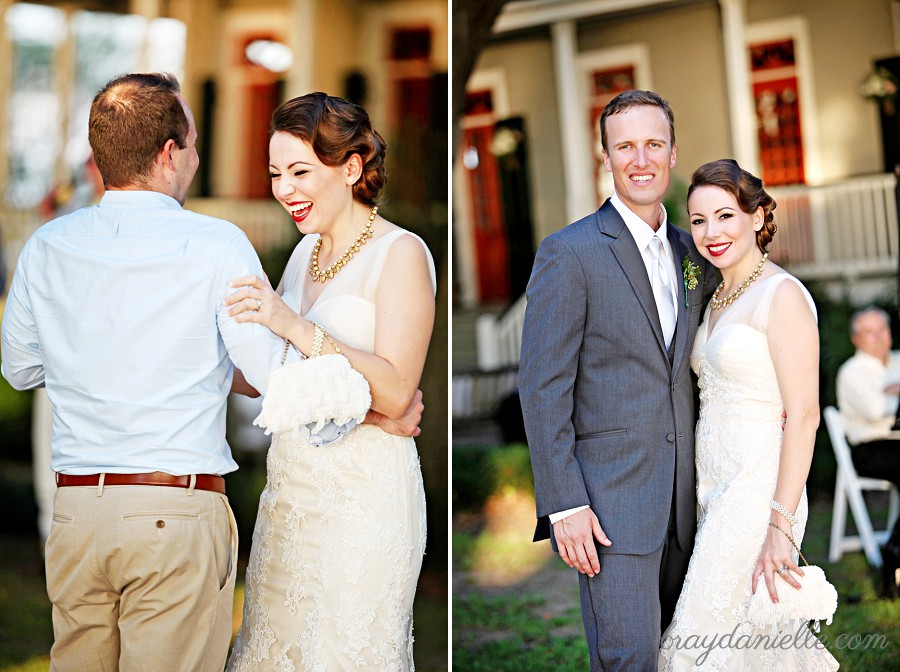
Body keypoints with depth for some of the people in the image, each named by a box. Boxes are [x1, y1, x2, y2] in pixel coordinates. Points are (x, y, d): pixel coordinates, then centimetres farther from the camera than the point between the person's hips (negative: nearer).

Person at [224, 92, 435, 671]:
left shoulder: (401, 253, -11)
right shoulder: (307, 251, 11)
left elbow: (396, 392, -21)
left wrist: (296, 326, -27)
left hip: (364, 490, -7)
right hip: (292, 481, 7)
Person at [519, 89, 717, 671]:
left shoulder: (690, 252, 12)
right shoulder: (569, 252, -9)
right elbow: (542, 388, -12)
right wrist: (564, 506, -16)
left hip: (681, 496, 7)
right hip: (609, 500, -6)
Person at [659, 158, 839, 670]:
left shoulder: (782, 294, -12)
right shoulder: (720, 299, 14)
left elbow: (804, 414, -17)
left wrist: (780, 526, -21)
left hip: (758, 488, -8)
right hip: (714, 484, 8)